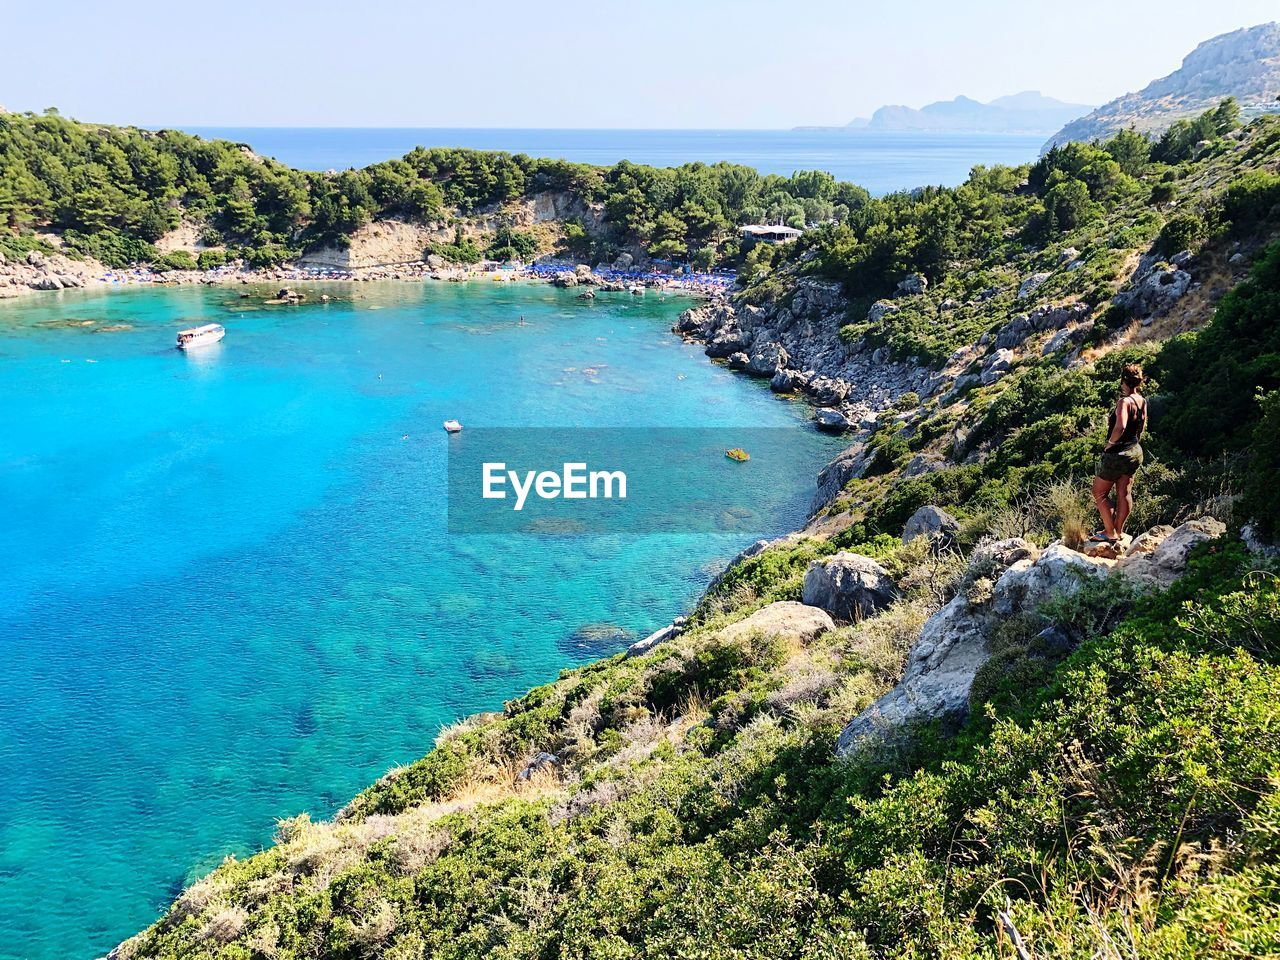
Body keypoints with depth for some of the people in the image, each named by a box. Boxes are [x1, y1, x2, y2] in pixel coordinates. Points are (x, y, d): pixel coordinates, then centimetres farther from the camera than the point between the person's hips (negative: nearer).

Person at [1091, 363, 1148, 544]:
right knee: (1124, 493, 14)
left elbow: (1120, 427, -36)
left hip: (1119, 453, -8)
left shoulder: (1125, 401, -22)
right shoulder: (1142, 401, 5)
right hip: (1135, 451, 8)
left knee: (1099, 492, 5)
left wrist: (1110, 443, -21)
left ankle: (1110, 533, 4)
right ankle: (1118, 530, 23)